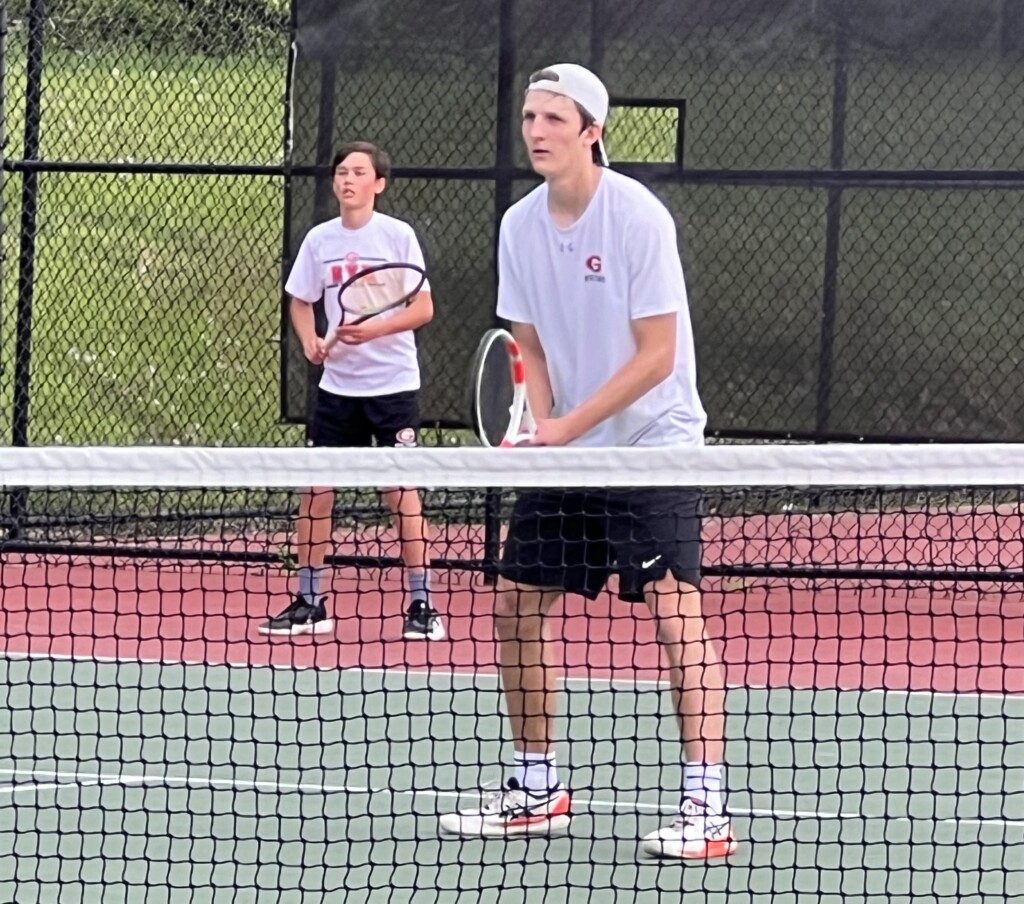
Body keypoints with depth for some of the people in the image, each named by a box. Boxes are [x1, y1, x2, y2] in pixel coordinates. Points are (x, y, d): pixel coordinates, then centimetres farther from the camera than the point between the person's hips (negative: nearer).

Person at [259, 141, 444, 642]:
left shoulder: (398, 235, -6)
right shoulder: (319, 239, 4)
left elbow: (423, 307, -7)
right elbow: (300, 301, 14)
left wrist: (376, 328, -22)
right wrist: (310, 339, -6)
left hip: (392, 381, -4)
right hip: (337, 383, 4)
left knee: (401, 489, -6)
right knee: (315, 488, 2)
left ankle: (421, 605, -1)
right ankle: (309, 603, 12)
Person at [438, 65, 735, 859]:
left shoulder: (637, 217, -16)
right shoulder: (520, 226, 2)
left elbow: (656, 356, -17)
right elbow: (532, 347, 9)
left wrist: (568, 427, -20)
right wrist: (536, 425, -10)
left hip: (651, 443, -7)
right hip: (564, 449, 7)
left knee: (675, 614, -15)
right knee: (516, 607, 5)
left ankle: (708, 807, -15)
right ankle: (537, 789, 18)